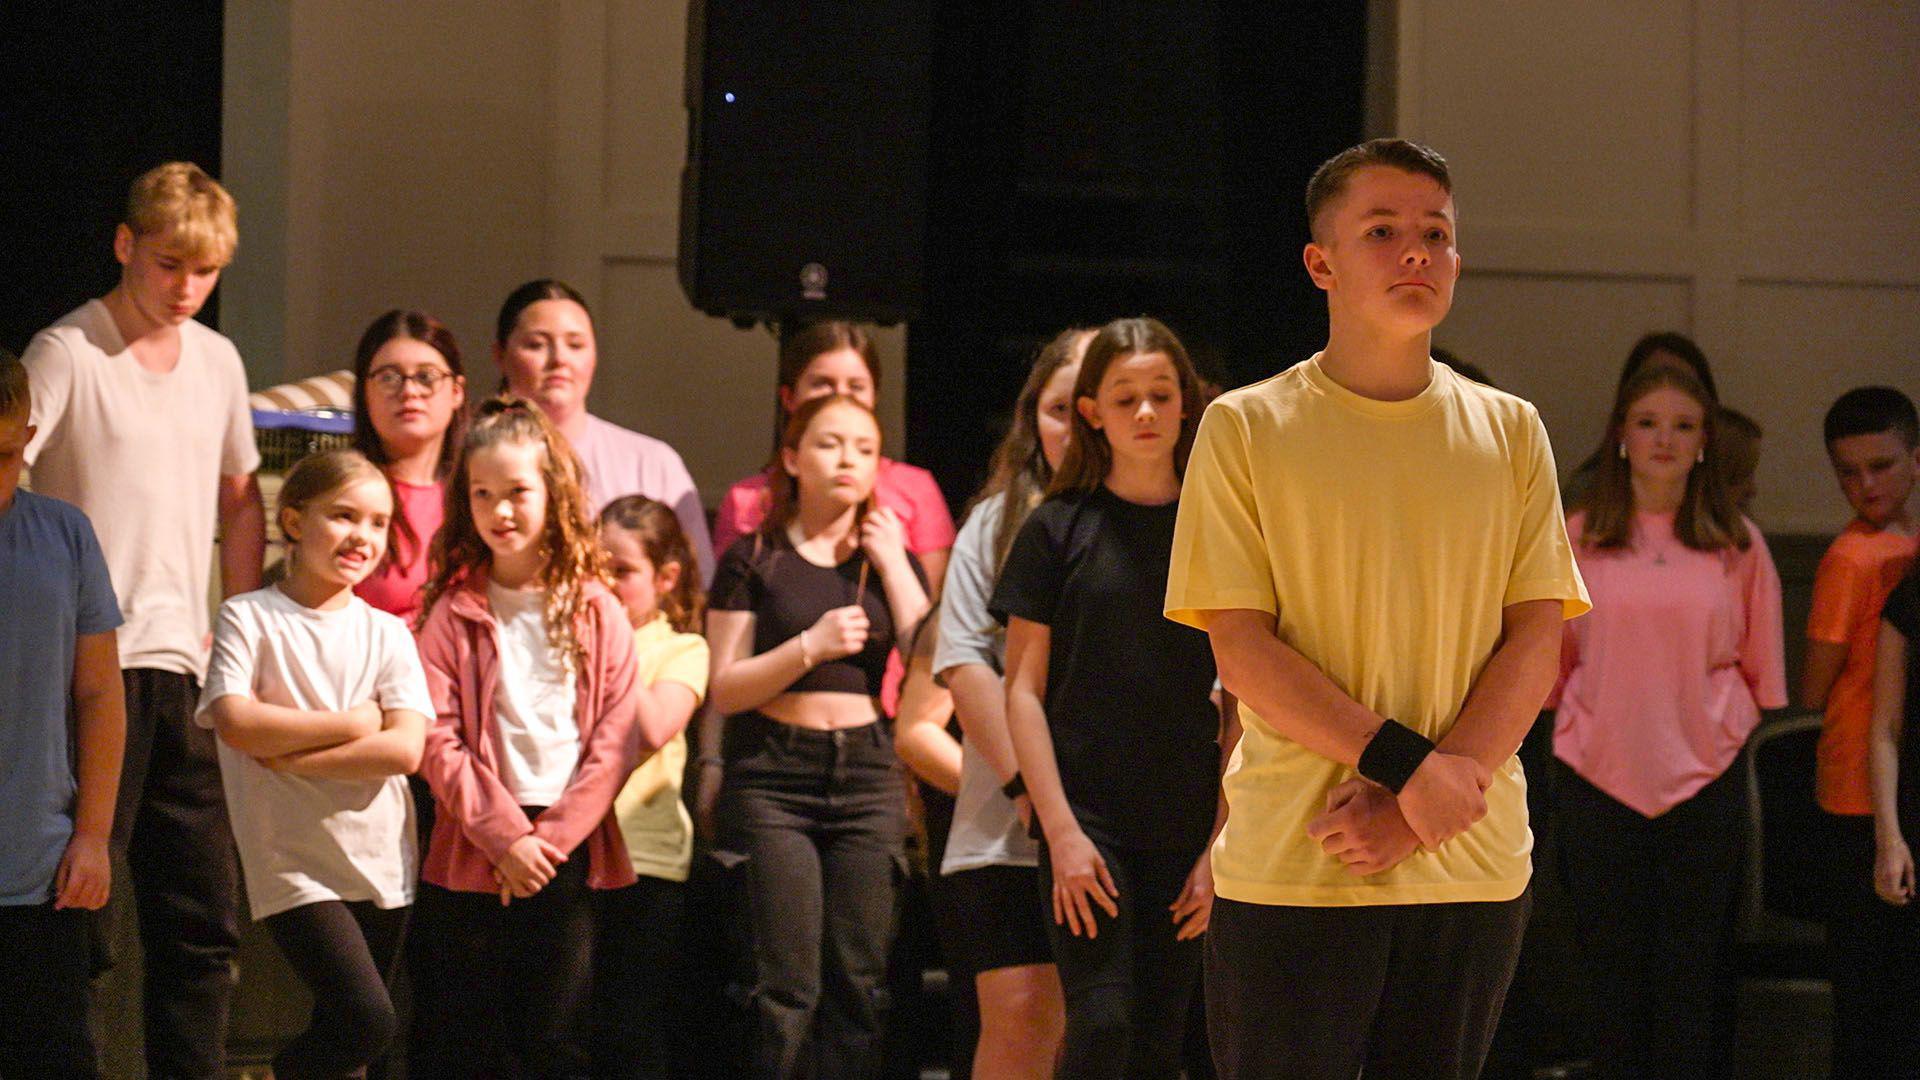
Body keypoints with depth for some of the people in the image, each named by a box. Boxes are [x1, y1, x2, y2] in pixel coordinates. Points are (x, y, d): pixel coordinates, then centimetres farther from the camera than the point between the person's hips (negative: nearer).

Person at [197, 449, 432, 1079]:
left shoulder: (387, 635, 7)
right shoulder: (248, 619, -2)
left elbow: (405, 749, -7)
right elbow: (234, 721, -17)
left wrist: (288, 755, -13)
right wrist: (350, 725, -9)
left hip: (382, 864, 4)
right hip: (295, 866, -4)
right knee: (368, 1021, -16)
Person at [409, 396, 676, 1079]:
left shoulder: (598, 613, 4)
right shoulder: (454, 615, 2)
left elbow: (616, 739, 0)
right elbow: (437, 741, -5)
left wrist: (553, 836, -10)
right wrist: (506, 834, -13)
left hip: (571, 856, 1)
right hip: (473, 853, -1)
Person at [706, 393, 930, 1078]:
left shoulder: (891, 558, 13)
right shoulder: (754, 559, 4)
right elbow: (724, 689, -2)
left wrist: (892, 564, -2)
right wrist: (810, 646, -14)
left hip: (866, 773, 3)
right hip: (773, 776, -3)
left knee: (858, 982, -1)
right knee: (788, 985, -9)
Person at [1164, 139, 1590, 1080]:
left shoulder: (1510, 432, 10)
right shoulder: (1243, 428, 2)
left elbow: (1535, 644, 3)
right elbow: (1241, 649, -5)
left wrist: (1418, 809, -11)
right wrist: (1406, 766, -16)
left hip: (1475, 863, 3)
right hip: (1289, 864, -3)